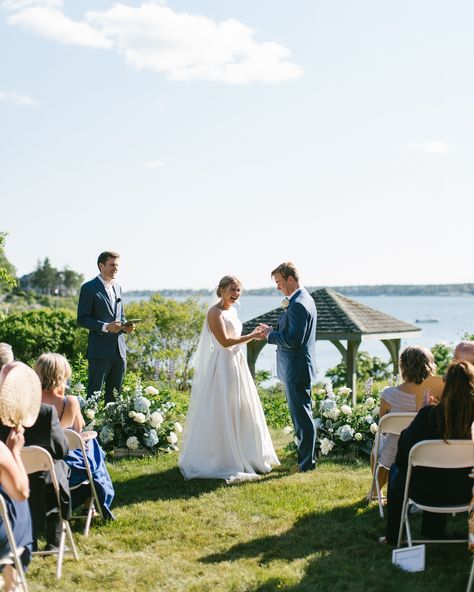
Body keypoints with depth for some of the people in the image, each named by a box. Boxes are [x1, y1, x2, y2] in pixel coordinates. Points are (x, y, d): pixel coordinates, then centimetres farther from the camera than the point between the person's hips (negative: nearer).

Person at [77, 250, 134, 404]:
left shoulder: (117, 287, 17)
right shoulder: (89, 288, -5)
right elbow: (82, 319, -10)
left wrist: (125, 326, 3)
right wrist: (105, 326, -20)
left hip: (119, 350, 7)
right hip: (100, 350, -7)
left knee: (115, 394, 11)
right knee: (94, 393, -3)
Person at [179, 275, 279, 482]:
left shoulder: (232, 311, 14)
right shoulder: (215, 312, -13)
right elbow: (224, 341, -19)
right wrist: (251, 336, -19)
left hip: (236, 364, 9)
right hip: (222, 366, -9)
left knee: (240, 412, 12)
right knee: (221, 413, -4)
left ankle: (240, 456, 21)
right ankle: (218, 459, 4)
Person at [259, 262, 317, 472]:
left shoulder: (298, 304, -20)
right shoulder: (304, 299, 13)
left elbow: (294, 339, -25)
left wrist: (271, 334, -12)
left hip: (297, 369, -11)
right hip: (299, 367, 11)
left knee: (302, 414, -3)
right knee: (301, 413, 17)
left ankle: (307, 461, 5)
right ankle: (305, 457, 26)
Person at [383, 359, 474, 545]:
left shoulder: (429, 414, -23)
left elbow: (404, 446, -11)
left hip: (426, 493, -3)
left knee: (396, 471, 30)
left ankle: (393, 536, 38)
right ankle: (434, 532, 48)